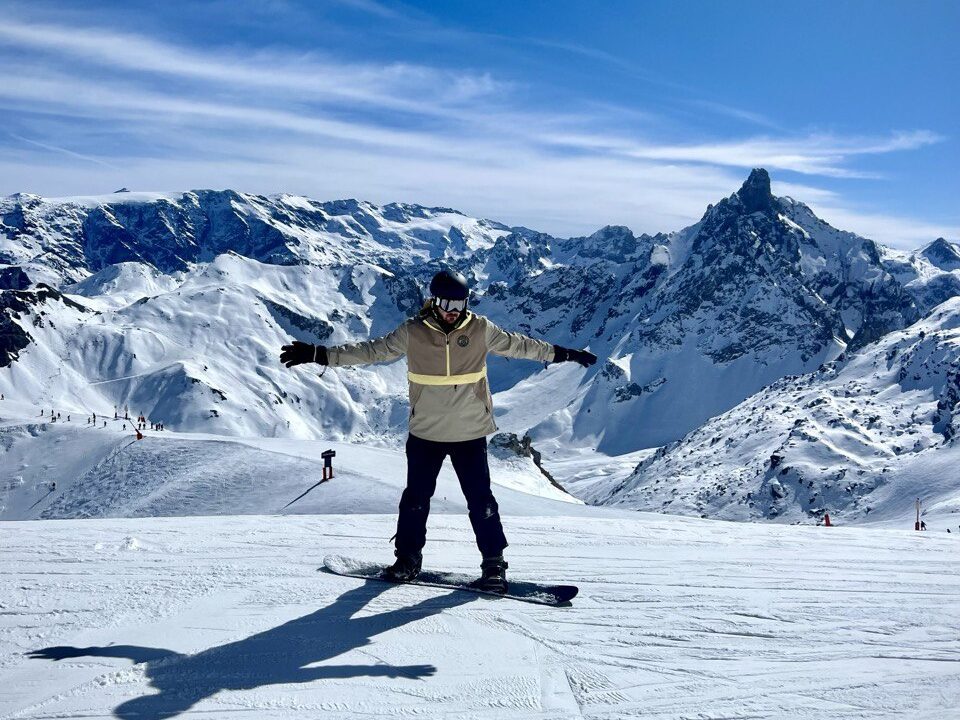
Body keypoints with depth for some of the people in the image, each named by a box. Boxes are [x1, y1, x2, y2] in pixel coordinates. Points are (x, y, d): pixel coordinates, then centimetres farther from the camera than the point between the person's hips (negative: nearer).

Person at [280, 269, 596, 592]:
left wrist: (562, 353, 14)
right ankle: (408, 558, 28)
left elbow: (516, 344, 10)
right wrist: (319, 354, -6)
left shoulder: (480, 329, -2)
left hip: (471, 433, 0)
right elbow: (371, 350, -1)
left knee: (481, 499, 1)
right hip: (425, 432, 1)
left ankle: (494, 563, 15)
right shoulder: (413, 332, -5)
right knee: (416, 498, 10)